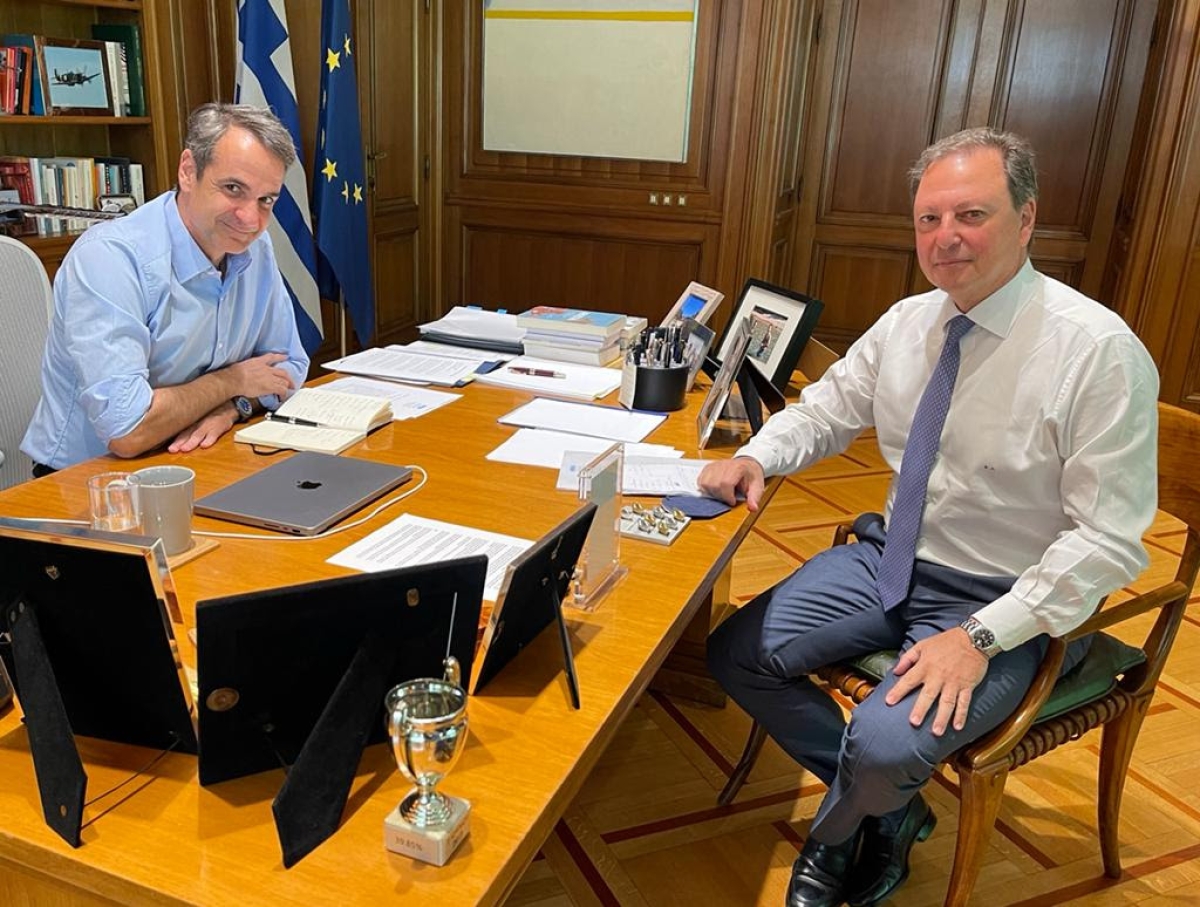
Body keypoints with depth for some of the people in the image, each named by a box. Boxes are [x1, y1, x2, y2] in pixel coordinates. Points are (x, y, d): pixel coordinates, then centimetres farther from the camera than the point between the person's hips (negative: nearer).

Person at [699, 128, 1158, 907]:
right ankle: (888, 807, 15)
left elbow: (1109, 538, -19)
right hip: (890, 557, 6)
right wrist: (756, 457, -10)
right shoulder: (908, 322, -1)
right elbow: (825, 409, 12)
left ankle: (839, 832, 12)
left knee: (887, 746, -27)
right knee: (739, 654, -1)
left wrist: (982, 637, -25)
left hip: (999, 603, -6)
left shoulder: (1099, 349, -20)